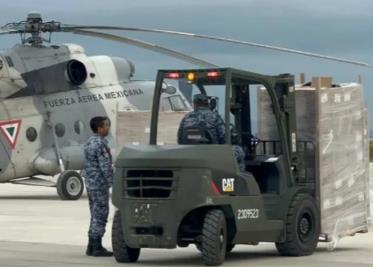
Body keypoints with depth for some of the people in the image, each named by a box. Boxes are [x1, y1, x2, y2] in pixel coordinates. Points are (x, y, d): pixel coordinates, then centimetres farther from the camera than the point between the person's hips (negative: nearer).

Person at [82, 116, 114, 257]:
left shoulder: (89, 142, 13)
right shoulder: (100, 144, -17)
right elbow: (105, 166, -20)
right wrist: (113, 182, -15)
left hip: (90, 182, 10)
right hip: (100, 184, -10)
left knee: (95, 215, 14)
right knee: (100, 215, -5)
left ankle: (92, 246, 17)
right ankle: (97, 247, -4)